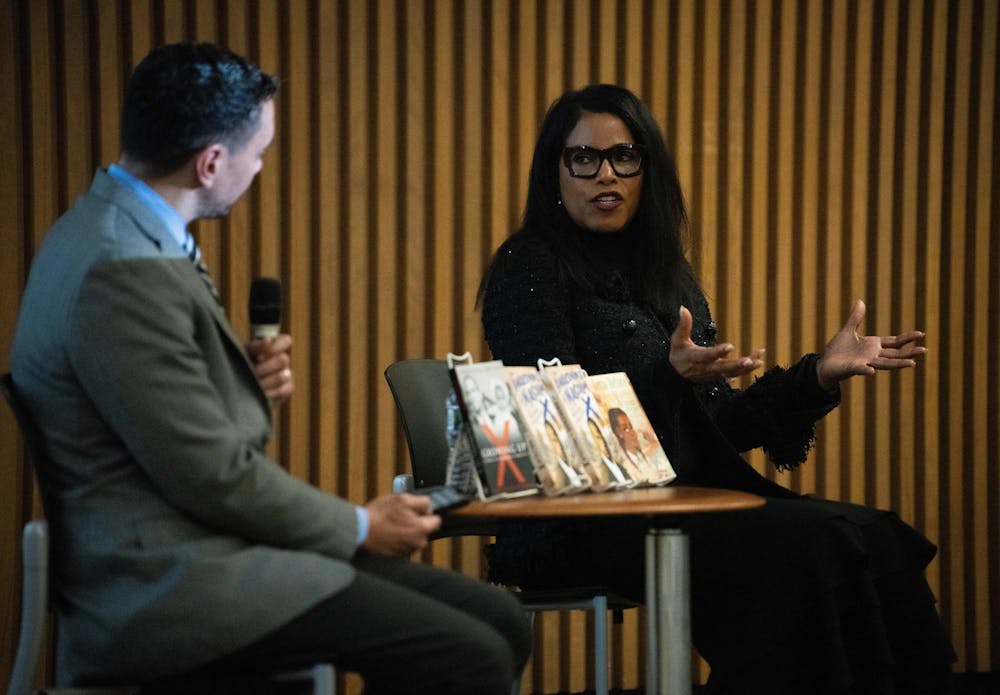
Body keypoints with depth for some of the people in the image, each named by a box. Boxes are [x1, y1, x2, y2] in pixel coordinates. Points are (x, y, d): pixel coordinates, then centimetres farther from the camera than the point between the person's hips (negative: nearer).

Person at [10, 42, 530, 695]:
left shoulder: (116, 228, 11)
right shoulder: (126, 271, -21)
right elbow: (212, 475, -19)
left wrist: (246, 383, 3)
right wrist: (360, 527, -6)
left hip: (187, 548, 10)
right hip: (168, 585, -10)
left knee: (499, 621, 2)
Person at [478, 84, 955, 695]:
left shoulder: (668, 274, 20)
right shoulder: (530, 270, -3)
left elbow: (718, 424, 18)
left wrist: (820, 374, 7)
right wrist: (669, 378, -30)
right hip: (580, 525, -7)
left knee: (875, 535, -16)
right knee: (813, 542, -27)